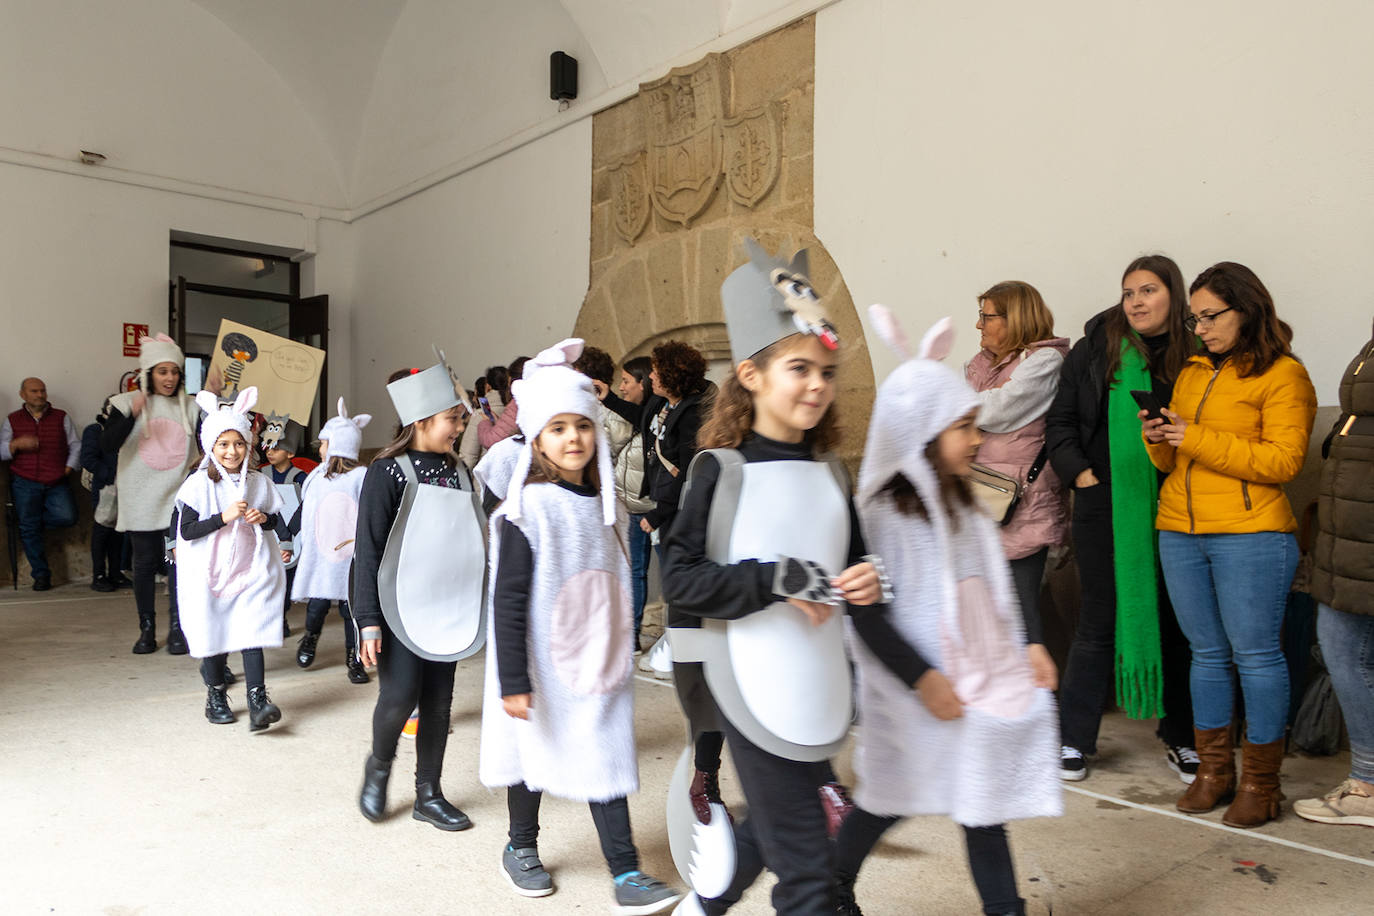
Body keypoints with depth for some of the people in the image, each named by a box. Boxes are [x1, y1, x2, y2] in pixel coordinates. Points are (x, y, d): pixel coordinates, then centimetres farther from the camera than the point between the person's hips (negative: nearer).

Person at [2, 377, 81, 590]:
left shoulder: (61, 417, 14)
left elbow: (75, 446, 11)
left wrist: (68, 469, -3)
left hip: (56, 484, 0)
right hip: (25, 482, 0)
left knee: (67, 517, -22)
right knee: (29, 527, -5)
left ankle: (29, 527, 9)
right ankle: (41, 574, 5)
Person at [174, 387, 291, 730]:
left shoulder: (258, 483, 4)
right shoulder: (199, 484, -6)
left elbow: (277, 521, 14)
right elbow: (187, 531, -12)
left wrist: (263, 519, -8)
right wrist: (224, 517, -22)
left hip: (251, 573, 1)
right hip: (210, 574, -1)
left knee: (252, 633, -8)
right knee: (214, 635, 11)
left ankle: (258, 700, -9)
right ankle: (216, 696, 30)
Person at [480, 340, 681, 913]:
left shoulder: (602, 505, 5)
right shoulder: (528, 509, -15)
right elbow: (508, 602, -16)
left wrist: (619, 651, 19)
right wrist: (513, 680, -17)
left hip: (598, 662, 5)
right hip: (545, 668, -5)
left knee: (606, 756, 6)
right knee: (537, 754, 13)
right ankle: (521, 849, 36)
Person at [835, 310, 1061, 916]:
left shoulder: (963, 505, 6)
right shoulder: (878, 513, -17)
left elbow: (1002, 578, 16)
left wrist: (1030, 642, 8)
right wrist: (921, 678, -18)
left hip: (986, 683, 6)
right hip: (916, 692, -5)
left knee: (982, 801, 11)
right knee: (890, 799, 11)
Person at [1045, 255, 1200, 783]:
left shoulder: (1196, 354, 2)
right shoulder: (1096, 349, 4)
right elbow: (1059, 420, 7)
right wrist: (1079, 471, -4)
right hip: (1105, 506, 0)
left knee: (1175, 621, 10)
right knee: (1100, 621, 7)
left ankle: (1179, 737, 27)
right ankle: (1073, 738, 18)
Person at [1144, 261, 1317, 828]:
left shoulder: (1283, 375, -2)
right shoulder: (1191, 373, 17)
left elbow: (1283, 460, -13)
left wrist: (1199, 439, -16)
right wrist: (1159, 441, -2)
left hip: (1250, 533, -6)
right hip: (1180, 531, 6)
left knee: (1255, 654, 0)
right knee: (1207, 653, 12)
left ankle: (1260, 782, 13)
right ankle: (1213, 771, 22)